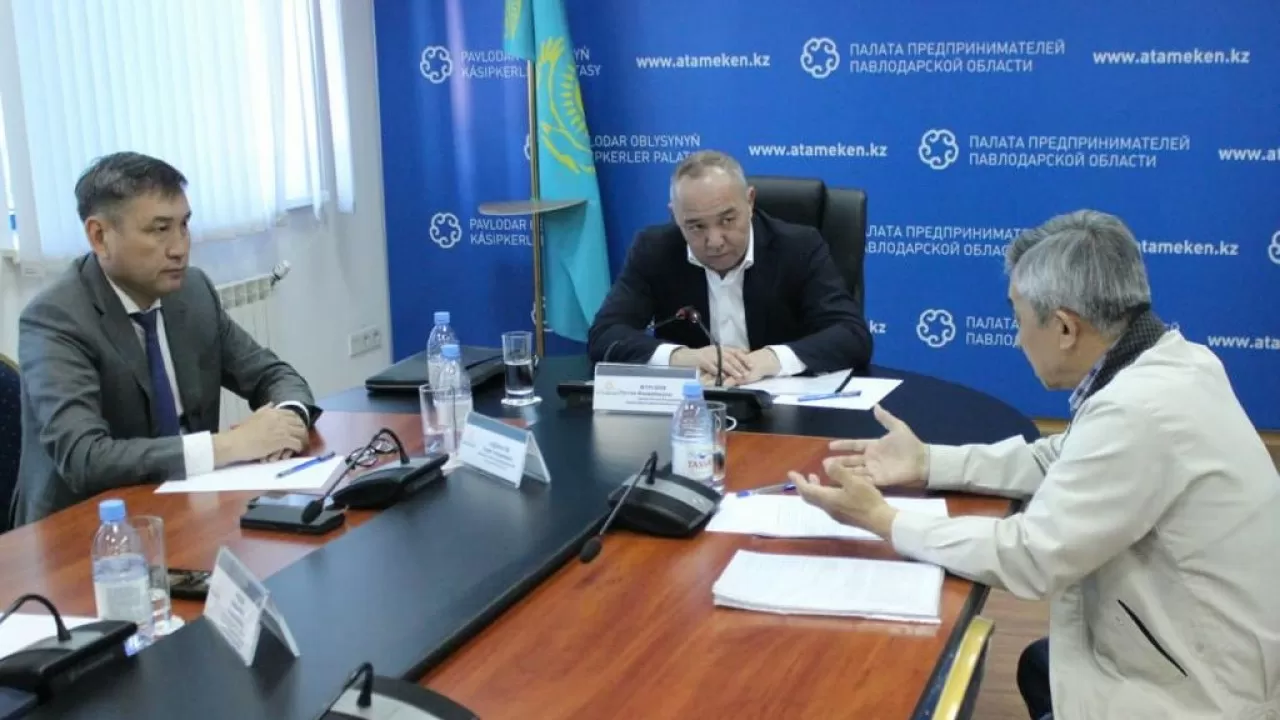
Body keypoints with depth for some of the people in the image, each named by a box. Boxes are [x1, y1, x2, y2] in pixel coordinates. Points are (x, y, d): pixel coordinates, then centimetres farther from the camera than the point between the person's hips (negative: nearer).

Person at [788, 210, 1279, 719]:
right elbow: (1062, 458, 13)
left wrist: (881, 520, -14)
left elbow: (1030, 558, -23)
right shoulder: (1169, 363, -1)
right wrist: (928, 463, 8)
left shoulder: (1139, 410, -29)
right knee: (1041, 667, 27)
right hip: (1198, 652, 8)